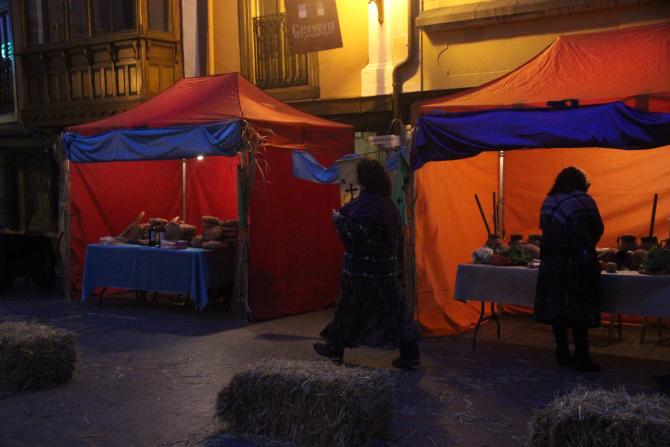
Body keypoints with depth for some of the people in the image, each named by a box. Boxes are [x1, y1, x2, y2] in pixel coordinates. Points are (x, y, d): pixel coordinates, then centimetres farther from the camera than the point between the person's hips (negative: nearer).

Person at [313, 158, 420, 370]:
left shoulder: (365, 204, -18)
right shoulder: (388, 203, 9)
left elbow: (354, 232, -27)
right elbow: (397, 232, 18)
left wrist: (338, 219, -10)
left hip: (362, 269, -8)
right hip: (387, 267, 8)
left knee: (350, 308, 6)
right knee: (393, 308, 8)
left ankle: (335, 348, 21)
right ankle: (409, 354, 7)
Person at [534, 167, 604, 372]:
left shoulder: (548, 202, 12)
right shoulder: (584, 200, -1)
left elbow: (545, 229, 12)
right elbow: (598, 229, 4)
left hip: (550, 261, 5)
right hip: (578, 261, -5)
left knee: (555, 308, 8)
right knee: (578, 309, -2)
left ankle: (562, 353, 14)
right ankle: (581, 357, 0)